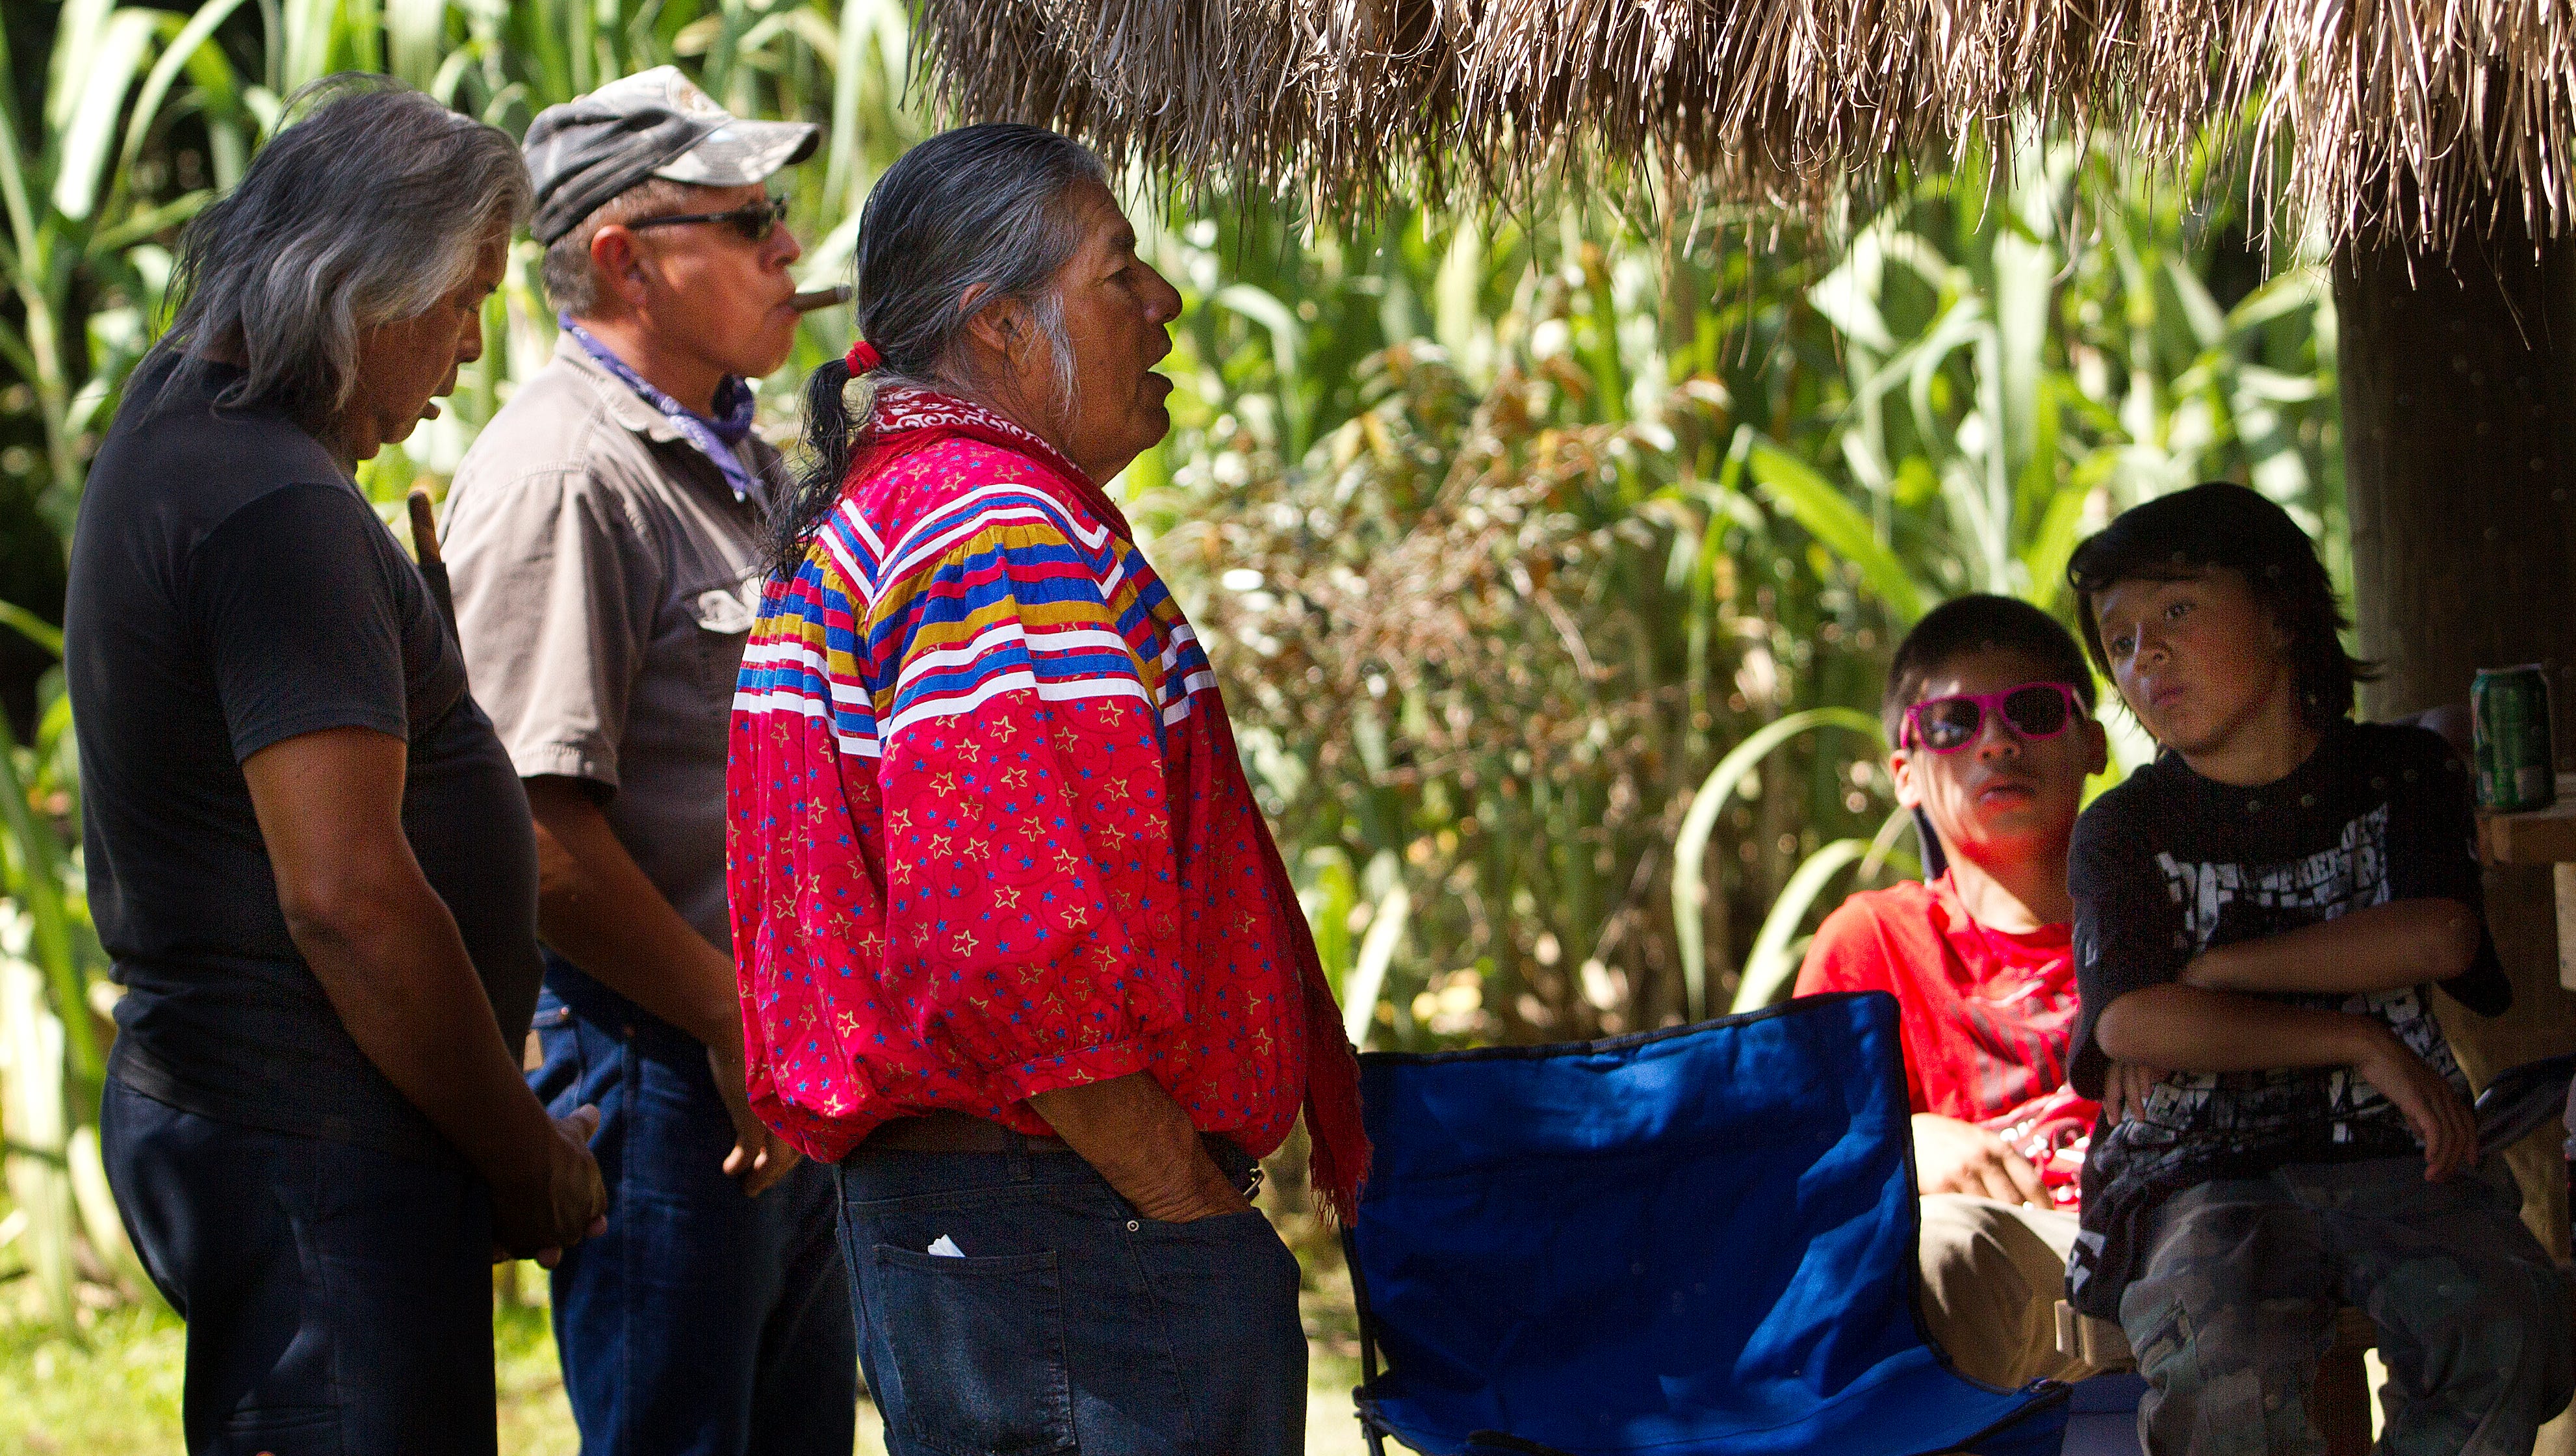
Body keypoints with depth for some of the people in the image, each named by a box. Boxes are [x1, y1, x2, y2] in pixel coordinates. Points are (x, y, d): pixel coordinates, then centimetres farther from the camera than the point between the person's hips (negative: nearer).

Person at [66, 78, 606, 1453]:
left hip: (201, 1100, 10)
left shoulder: (178, 422, 12)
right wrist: (528, 1164, -15)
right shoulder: (279, 513, -20)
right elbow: (347, 897, -24)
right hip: (318, 1151, -10)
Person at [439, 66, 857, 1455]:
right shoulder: (558, 477, -15)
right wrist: (733, 1020, -16)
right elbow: (535, 829, -21)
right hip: (659, 1067, -9)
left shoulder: (739, 464, 16)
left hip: (786, 1074, 9)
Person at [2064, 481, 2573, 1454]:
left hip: (2392, 1151, 1)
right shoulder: (2125, 831, 8)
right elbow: (2131, 1023, -10)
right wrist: (2363, 1044, -10)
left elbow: (2439, 936, -7)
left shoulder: (2401, 773, 12)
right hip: (2199, 1173, -1)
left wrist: (2212, 969, -6)